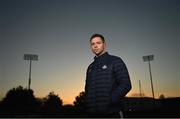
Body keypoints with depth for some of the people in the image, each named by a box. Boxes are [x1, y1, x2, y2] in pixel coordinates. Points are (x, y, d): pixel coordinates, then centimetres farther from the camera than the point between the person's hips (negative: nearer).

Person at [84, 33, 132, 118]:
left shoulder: (115, 61, 0)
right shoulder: (90, 67, 17)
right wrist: (88, 105, 3)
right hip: (92, 114, 5)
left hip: (111, 113, -5)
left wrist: (109, 101, -17)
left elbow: (126, 85, -8)